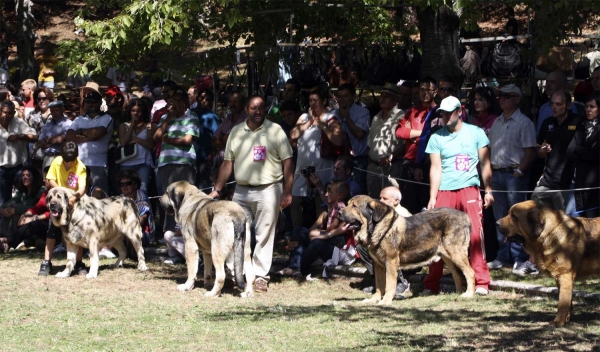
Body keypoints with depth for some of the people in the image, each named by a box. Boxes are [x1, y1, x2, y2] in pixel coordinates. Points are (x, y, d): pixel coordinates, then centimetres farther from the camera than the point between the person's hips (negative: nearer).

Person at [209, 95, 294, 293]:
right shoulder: (236, 132, 10)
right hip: (241, 191, 4)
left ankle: (261, 277, 2)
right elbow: (228, 163, 13)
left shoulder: (275, 131, -1)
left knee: (264, 236, -2)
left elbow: (287, 162, -4)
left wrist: (287, 192, -10)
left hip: (268, 190, -4)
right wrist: (217, 189, 8)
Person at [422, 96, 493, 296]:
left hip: (469, 189, -1)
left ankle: (481, 283, -6)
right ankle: (431, 285, 6)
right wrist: (432, 197, -3)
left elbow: (485, 163, 8)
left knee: (475, 233, -10)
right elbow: (436, 169, 4)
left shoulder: (475, 133, 5)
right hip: (444, 191, 1)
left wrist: (488, 191, 2)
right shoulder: (437, 138, 7)